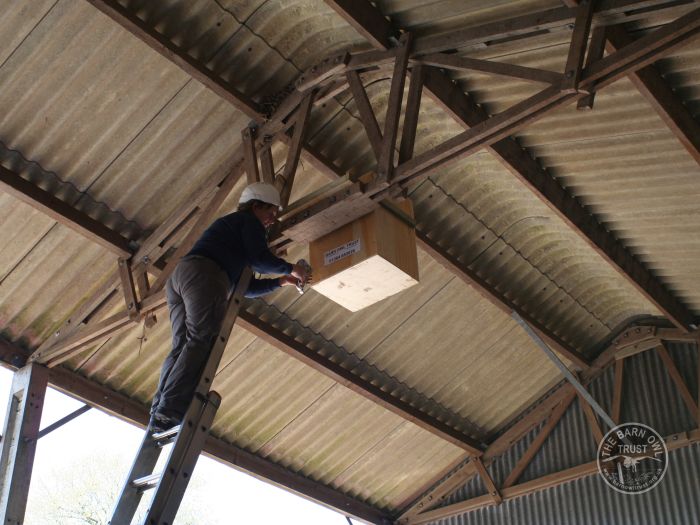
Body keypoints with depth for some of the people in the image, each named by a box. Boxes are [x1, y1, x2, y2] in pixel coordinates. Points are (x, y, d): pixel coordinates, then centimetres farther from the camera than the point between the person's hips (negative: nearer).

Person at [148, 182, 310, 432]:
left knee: (182, 346, -3)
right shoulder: (248, 221, 15)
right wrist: (290, 269, 15)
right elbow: (259, 259, 0)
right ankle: (170, 411, -35)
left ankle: (159, 412, -19)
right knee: (202, 340, -20)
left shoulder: (228, 224, 40)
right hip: (204, 274, -9)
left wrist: (281, 281, 36)